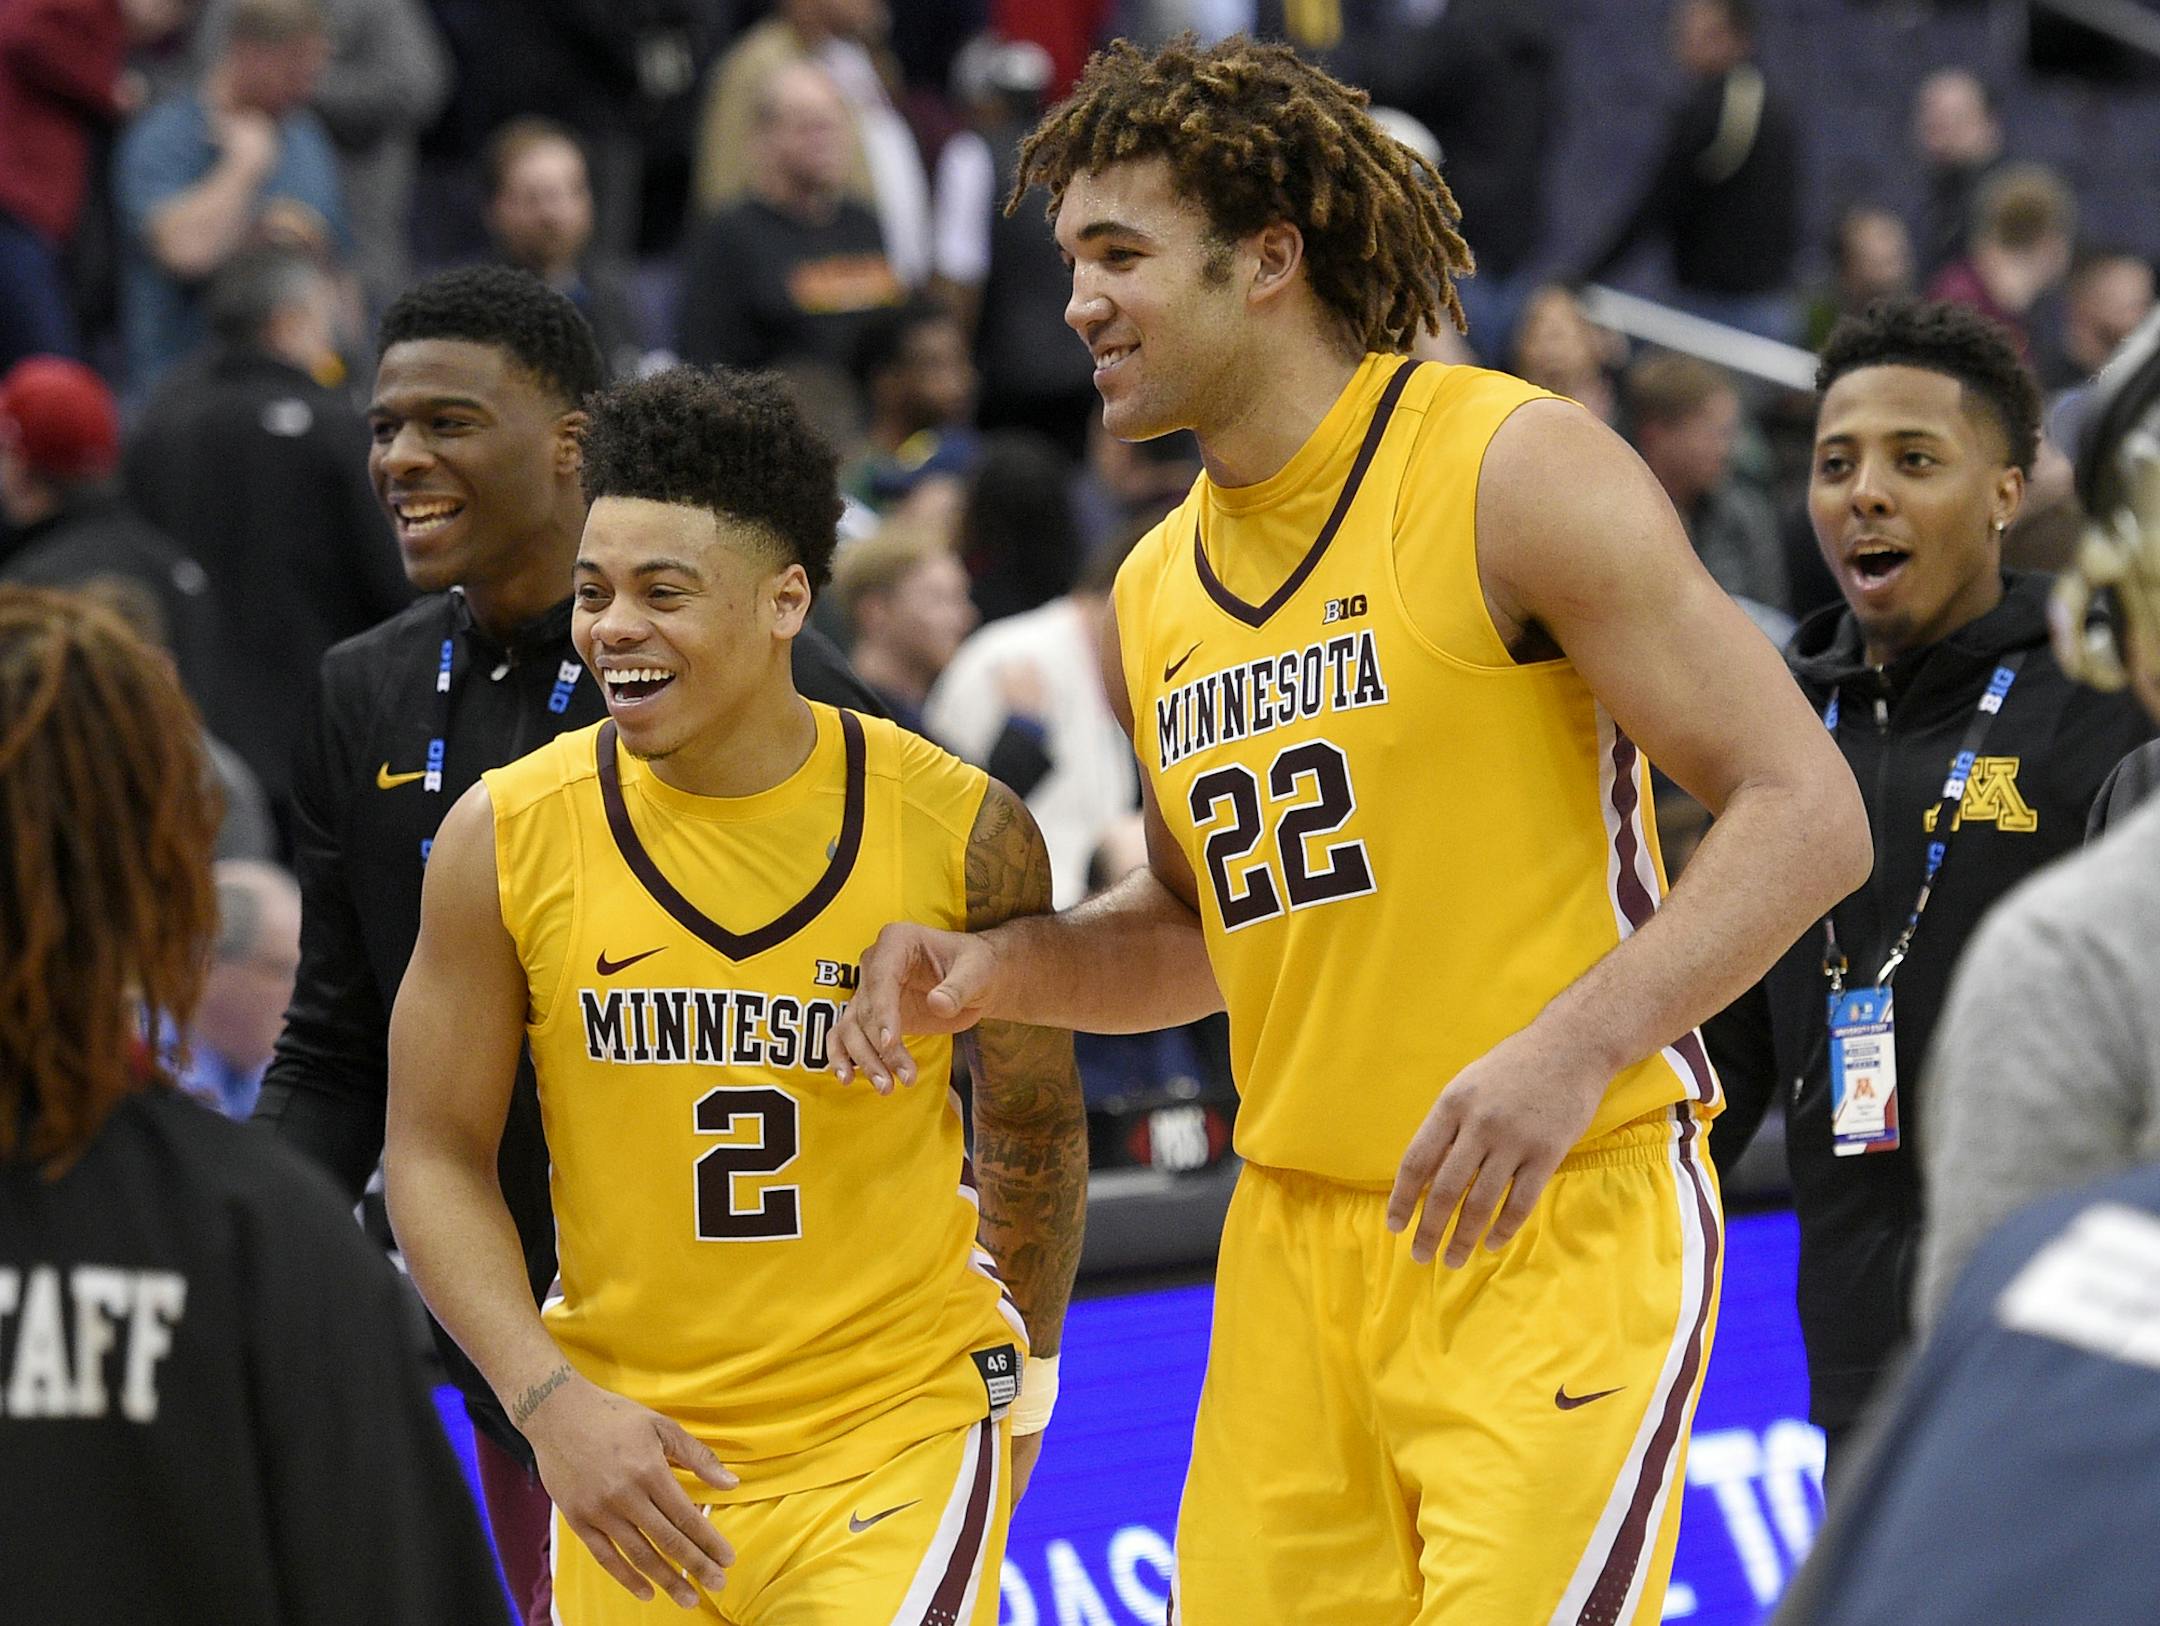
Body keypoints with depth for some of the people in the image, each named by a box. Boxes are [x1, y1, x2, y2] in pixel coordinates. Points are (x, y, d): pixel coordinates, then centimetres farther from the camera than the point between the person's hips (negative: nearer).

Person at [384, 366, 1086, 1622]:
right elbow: (439, 1154, 0)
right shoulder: (507, 837, -6)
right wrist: (553, 1403, -12)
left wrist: (1025, 1372, 18)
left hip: (899, 1427, -2)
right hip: (629, 1450, 2)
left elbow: (1032, 1122, 9)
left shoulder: (959, 829, -6)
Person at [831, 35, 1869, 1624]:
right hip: (1299, 1239, 7)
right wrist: (999, 970, 8)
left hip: (1563, 1220, -7)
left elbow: (1806, 813, -13)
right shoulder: (1157, 595, 13)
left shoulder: (1513, 469, -9)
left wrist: (1574, 1046, -26)